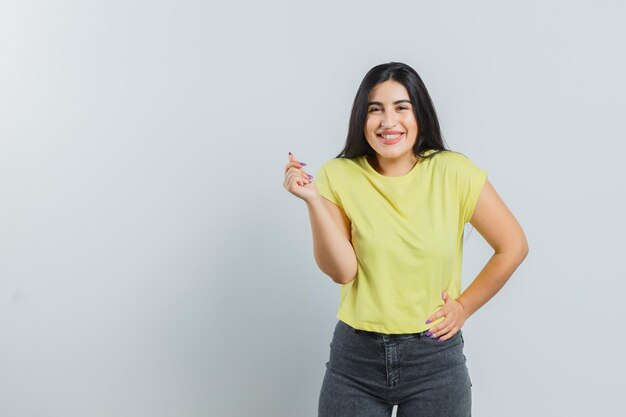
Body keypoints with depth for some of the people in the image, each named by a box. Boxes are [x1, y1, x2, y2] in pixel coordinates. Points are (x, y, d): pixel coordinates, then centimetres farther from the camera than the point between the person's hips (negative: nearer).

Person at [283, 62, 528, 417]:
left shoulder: (453, 172, -8)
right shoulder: (339, 175, -5)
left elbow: (514, 246, -1)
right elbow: (342, 271, -12)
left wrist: (464, 307, 0)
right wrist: (314, 199, -20)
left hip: (435, 358, 0)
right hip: (356, 358, 1)